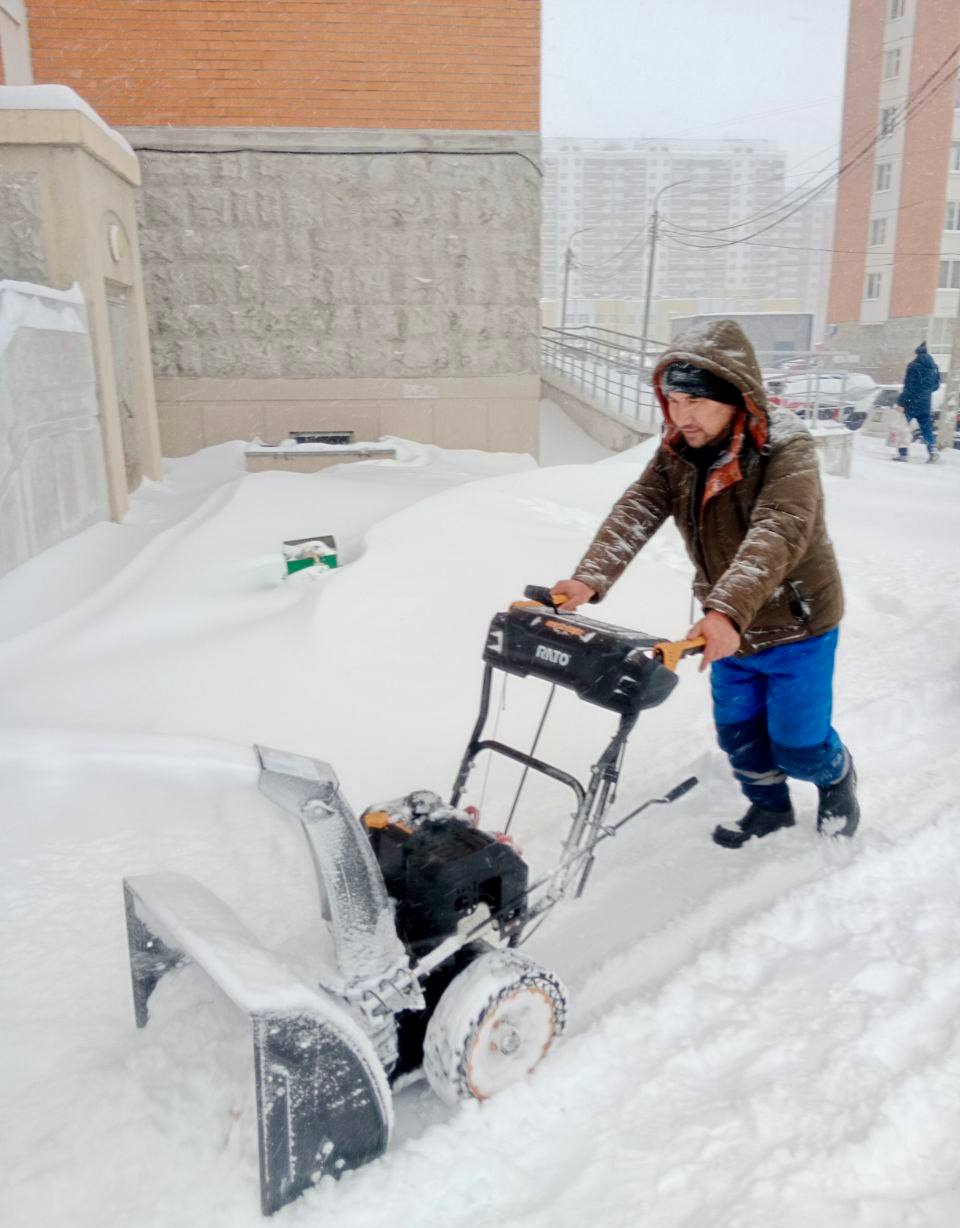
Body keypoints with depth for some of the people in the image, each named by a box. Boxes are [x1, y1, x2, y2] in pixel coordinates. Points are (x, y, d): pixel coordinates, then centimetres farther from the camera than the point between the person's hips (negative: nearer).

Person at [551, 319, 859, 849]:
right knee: (737, 731, 16)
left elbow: (776, 535, -41)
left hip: (796, 626, -5)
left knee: (796, 743, 6)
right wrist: (589, 578, -39)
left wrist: (728, 611, -56)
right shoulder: (676, 452, -8)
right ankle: (769, 806, 44)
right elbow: (635, 512, -22)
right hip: (727, 627, 5)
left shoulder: (786, 448, -26)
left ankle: (836, 777, 40)